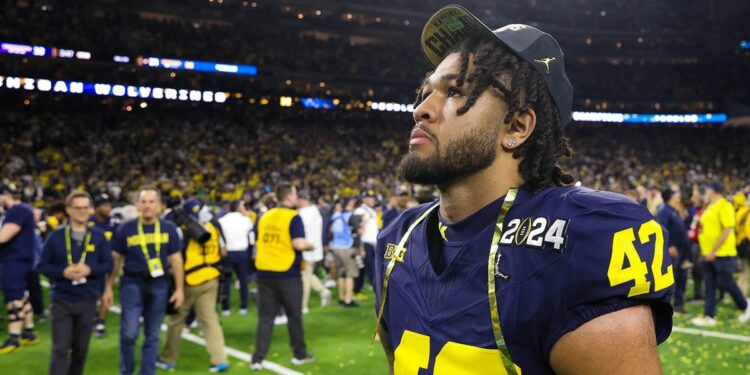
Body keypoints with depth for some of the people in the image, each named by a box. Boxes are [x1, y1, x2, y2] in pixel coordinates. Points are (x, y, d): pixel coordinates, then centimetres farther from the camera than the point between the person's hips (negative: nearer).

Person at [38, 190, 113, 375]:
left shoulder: (98, 237, 1)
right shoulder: (55, 237, -2)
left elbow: (108, 264, 3)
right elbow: (43, 265, 2)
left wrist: (90, 269, -17)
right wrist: (63, 272, -17)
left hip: (88, 301, 2)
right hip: (61, 301, -1)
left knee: (81, 348, 12)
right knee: (60, 349, -5)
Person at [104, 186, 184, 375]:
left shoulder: (169, 229, 0)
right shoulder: (125, 229, -3)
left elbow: (176, 259, 5)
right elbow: (115, 259, 5)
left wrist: (179, 288, 3)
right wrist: (108, 287, 4)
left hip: (158, 286, 1)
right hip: (132, 284, -1)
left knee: (152, 336, 8)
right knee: (129, 333, -6)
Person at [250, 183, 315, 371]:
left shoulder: (264, 216, 8)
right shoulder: (293, 217, -10)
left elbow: (257, 242, 15)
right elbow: (299, 244, -21)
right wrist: (310, 246, -1)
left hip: (265, 272, 4)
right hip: (287, 274, -4)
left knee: (265, 317, 8)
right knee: (294, 316, 11)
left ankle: (257, 359, 4)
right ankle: (300, 354, 24)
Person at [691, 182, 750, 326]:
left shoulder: (724, 206, -14)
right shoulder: (709, 208, 12)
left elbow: (728, 229, -19)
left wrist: (714, 251, -20)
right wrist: (704, 250, 16)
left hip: (723, 254, -8)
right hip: (709, 254, 8)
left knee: (725, 283, 0)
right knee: (709, 285, 6)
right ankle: (709, 316, 9)